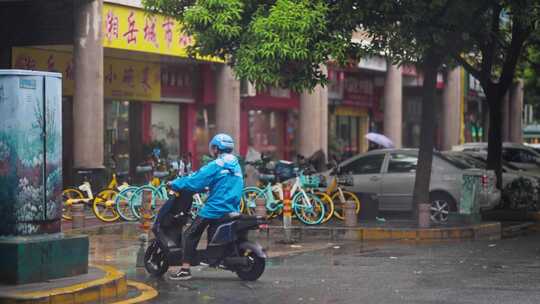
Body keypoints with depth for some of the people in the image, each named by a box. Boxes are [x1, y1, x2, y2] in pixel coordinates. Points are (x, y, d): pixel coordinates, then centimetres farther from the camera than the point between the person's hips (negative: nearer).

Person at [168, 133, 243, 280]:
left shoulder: (216, 166, -11)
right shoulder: (236, 166, 13)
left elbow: (195, 181, -14)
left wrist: (174, 184, -3)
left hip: (215, 209, -8)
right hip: (232, 210, 8)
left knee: (189, 235, -4)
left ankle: (185, 269, -13)